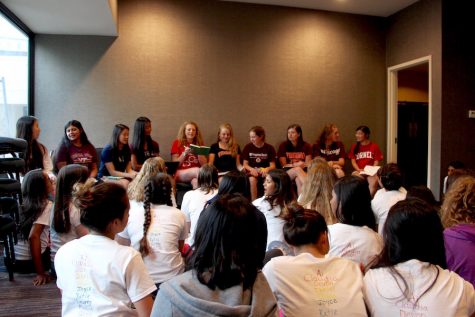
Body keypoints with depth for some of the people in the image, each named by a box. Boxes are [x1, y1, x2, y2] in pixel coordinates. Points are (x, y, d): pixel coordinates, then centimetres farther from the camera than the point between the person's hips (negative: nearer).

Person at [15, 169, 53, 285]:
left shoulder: (25, 202, 7)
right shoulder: (46, 205, -13)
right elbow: (33, 236, -23)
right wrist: (40, 273, -21)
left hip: (10, 258, 6)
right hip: (27, 262, -6)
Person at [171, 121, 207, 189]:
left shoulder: (199, 143, 15)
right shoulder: (177, 143, 8)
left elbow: (204, 164, 10)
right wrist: (185, 153, -11)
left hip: (195, 173, 2)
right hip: (180, 173, -2)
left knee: (195, 180, -35)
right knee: (197, 170, -33)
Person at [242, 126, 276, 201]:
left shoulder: (269, 148, 2)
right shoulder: (248, 147, 3)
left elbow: (273, 165, 0)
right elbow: (245, 164, 3)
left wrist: (267, 169, -23)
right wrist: (251, 169, -19)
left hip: (265, 171, 0)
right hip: (252, 171, 0)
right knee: (252, 179, -34)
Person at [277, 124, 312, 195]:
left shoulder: (306, 146, 11)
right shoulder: (283, 146, 9)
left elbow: (308, 164, 6)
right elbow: (283, 165, 3)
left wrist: (302, 165, -17)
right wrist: (295, 165, -14)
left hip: (303, 171, 1)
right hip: (287, 173, 0)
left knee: (298, 180, -37)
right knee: (298, 169, -36)